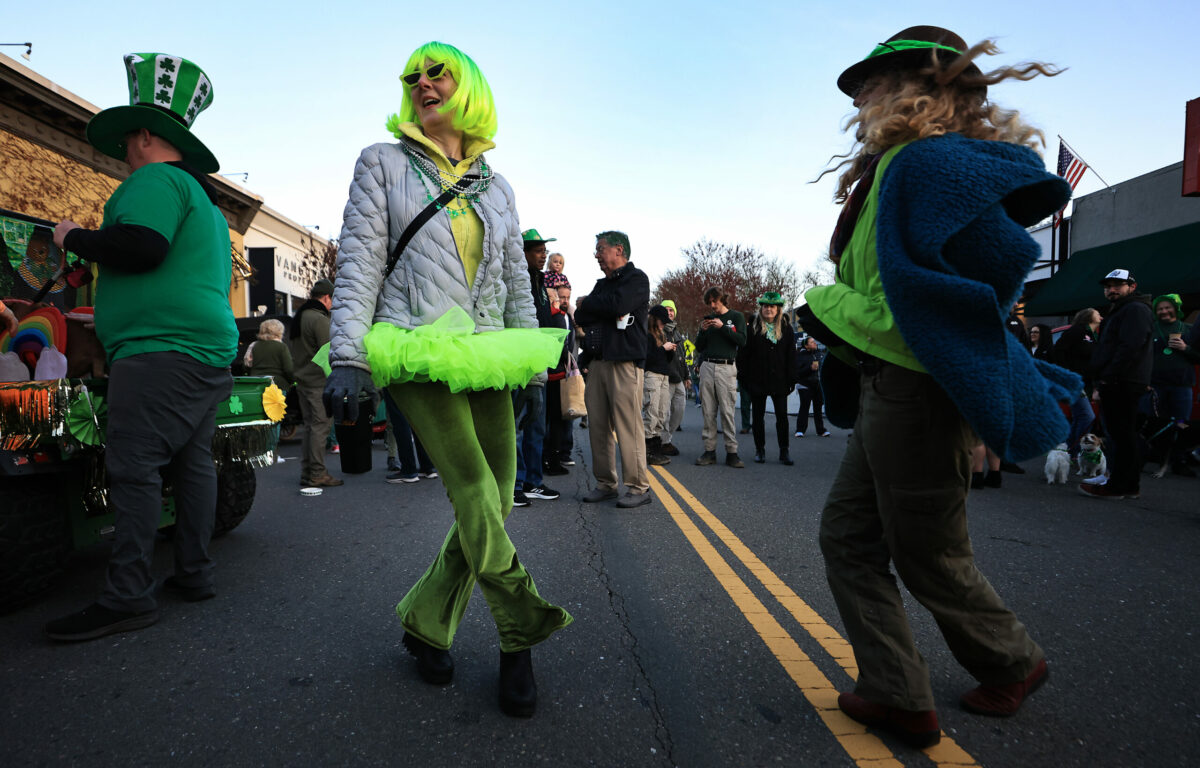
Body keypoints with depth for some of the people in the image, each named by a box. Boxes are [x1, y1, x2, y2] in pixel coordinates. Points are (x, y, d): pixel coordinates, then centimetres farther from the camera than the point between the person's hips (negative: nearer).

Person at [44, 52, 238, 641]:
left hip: (161, 349, -10)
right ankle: (194, 574, 15)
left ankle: (128, 597, -10)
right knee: (192, 463, 10)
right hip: (209, 350, 10)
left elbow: (142, 246, -20)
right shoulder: (204, 200, 29)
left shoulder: (156, 179, -3)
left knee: (133, 467, -11)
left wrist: (74, 238, -3)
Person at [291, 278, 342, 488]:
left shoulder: (297, 317, 17)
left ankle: (306, 472, 18)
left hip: (303, 380, 10)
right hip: (320, 382, -10)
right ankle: (317, 474, -5)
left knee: (310, 426, 14)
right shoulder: (319, 319, -14)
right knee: (321, 426, -6)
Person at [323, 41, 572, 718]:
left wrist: (533, 361, 12)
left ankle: (426, 625, 19)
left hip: (484, 355, 5)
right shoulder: (382, 164, 9)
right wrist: (348, 356, -12)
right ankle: (520, 635, 3)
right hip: (417, 351, -4)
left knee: (494, 504, 0)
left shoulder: (496, 187, 19)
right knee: (474, 492, -16)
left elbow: (517, 281, 19)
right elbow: (359, 262, -1)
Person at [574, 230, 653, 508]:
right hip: (596, 361, 7)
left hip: (624, 362, -7)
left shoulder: (636, 278, 2)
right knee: (598, 426, 5)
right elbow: (580, 316, 13)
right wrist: (603, 310, -6)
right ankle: (605, 484, 13)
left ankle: (638, 487, -2)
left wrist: (588, 305, 1)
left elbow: (618, 305, -16)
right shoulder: (602, 284, 24)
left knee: (628, 426, -9)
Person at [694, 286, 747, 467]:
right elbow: (699, 348, 16)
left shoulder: (736, 316, 8)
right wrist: (702, 331, -1)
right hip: (707, 366, 4)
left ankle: (731, 452, -4)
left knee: (727, 411, -8)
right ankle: (709, 450, 4)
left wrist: (723, 327, -10)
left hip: (727, 367, -4)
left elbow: (742, 341, -5)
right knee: (708, 411, 1)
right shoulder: (708, 319, 18)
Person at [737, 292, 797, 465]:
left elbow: (791, 355, 6)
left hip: (779, 380, 1)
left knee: (782, 416, 1)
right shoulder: (752, 327, 1)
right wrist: (742, 377, -7)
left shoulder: (786, 328, 6)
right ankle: (760, 450, 17)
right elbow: (742, 353, -1)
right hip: (757, 380, -1)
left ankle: (784, 452, 7)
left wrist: (791, 379, 0)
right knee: (758, 416, 7)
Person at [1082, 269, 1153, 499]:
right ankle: (1130, 486, 18)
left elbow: (1130, 348, -20)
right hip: (1115, 385, 11)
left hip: (1122, 385, -11)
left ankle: (1117, 486, -6)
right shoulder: (1119, 311, 26)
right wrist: (1101, 385, 19)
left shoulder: (1136, 310, -8)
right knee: (1122, 436, 12)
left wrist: (1107, 379, -20)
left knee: (1121, 436, -8)